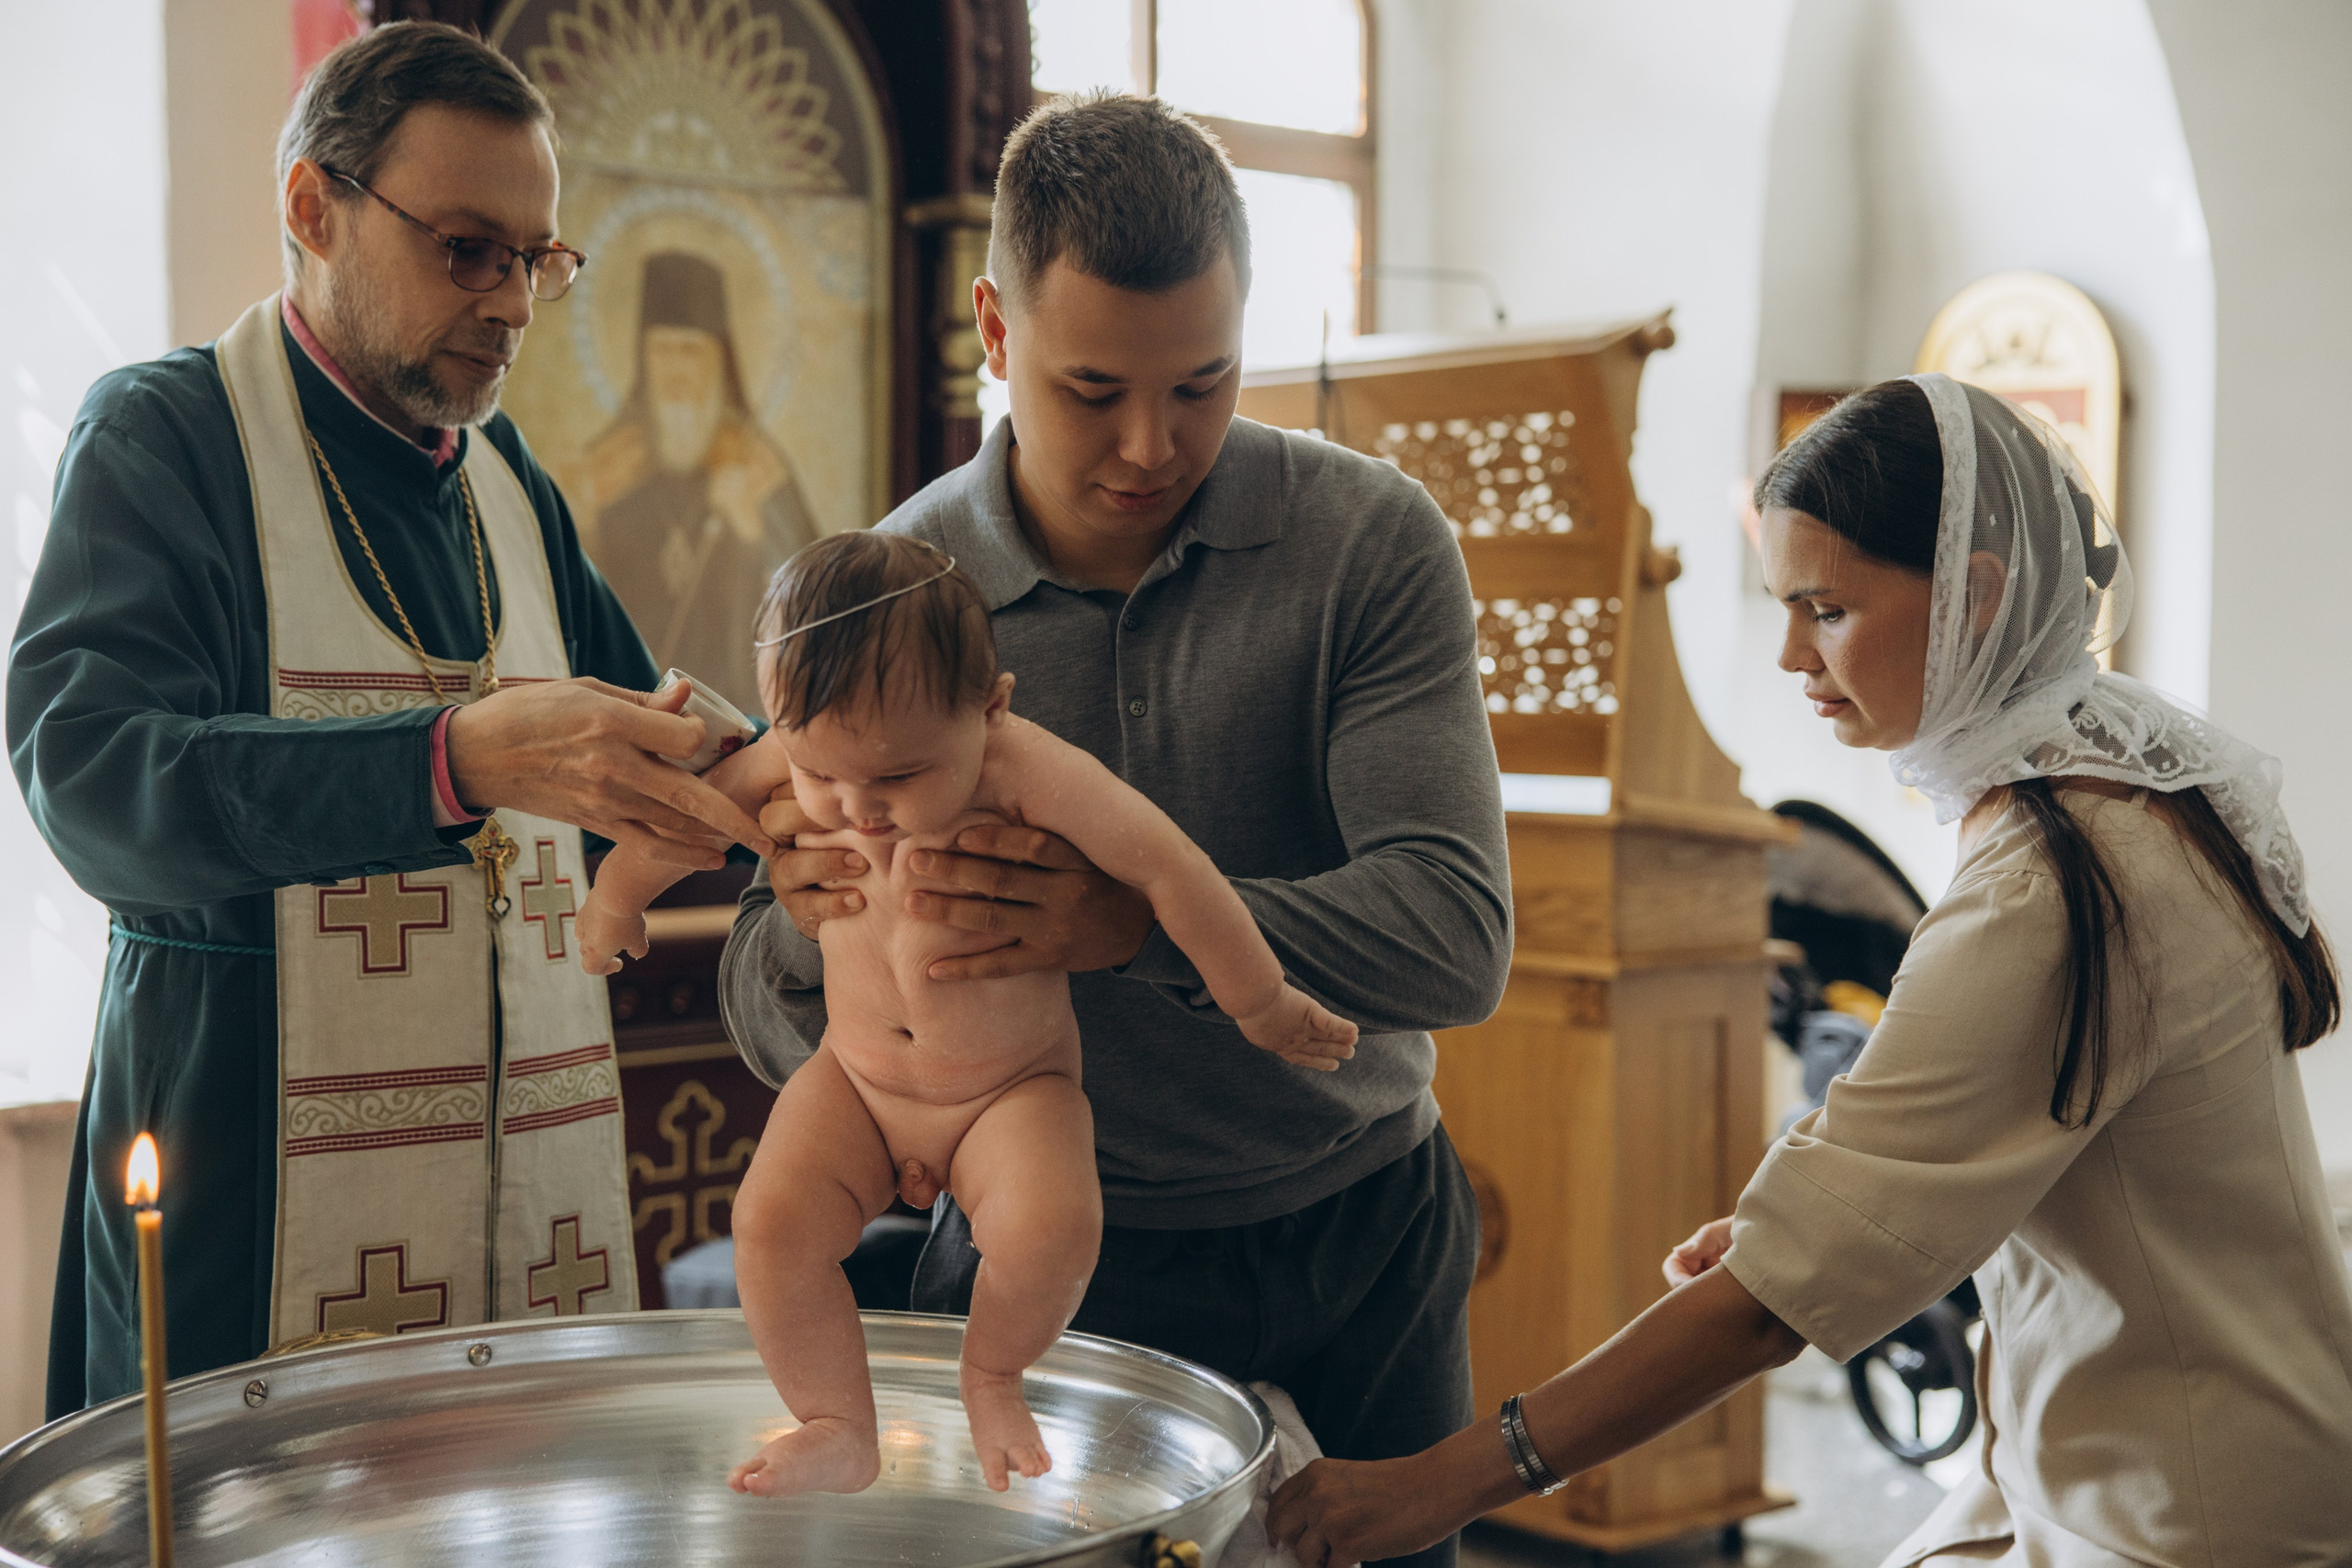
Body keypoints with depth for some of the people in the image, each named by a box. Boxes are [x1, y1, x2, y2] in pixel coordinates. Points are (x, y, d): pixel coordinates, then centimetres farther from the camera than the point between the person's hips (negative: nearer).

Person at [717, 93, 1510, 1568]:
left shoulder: (1371, 541, -11)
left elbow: (1457, 934, -20)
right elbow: (780, 1034, -5)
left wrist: (1151, 922, -36)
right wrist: (806, 933, -29)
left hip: (1363, 1248, 1)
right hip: (1053, 1265, -1)